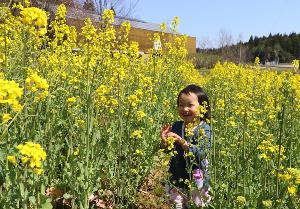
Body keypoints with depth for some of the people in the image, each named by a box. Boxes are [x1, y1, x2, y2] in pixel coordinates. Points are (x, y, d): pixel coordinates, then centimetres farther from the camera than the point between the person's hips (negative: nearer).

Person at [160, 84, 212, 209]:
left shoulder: (204, 129, -15)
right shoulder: (176, 126, -3)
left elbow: (201, 154, -26)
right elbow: (167, 150, 4)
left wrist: (181, 141, -32)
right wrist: (164, 141, -18)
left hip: (196, 180, -3)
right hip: (177, 179, 4)